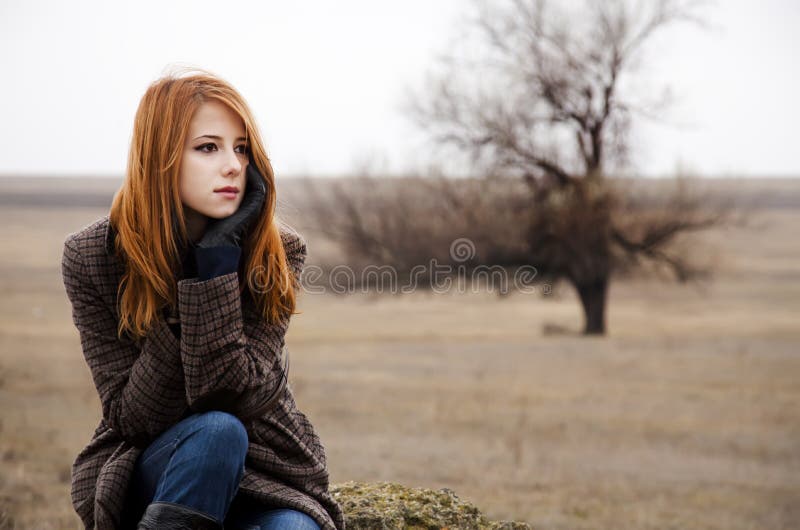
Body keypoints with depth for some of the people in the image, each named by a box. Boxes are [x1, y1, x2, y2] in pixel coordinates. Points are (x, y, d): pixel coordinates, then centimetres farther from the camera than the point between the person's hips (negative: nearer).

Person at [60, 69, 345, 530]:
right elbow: (131, 418, -14)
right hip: (141, 472, -1)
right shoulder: (91, 257, -9)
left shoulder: (277, 252, -10)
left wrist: (217, 261, -24)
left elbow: (232, 397, -20)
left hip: (266, 470, 1)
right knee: (216, 431, -33)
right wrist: (182, 279, -21)